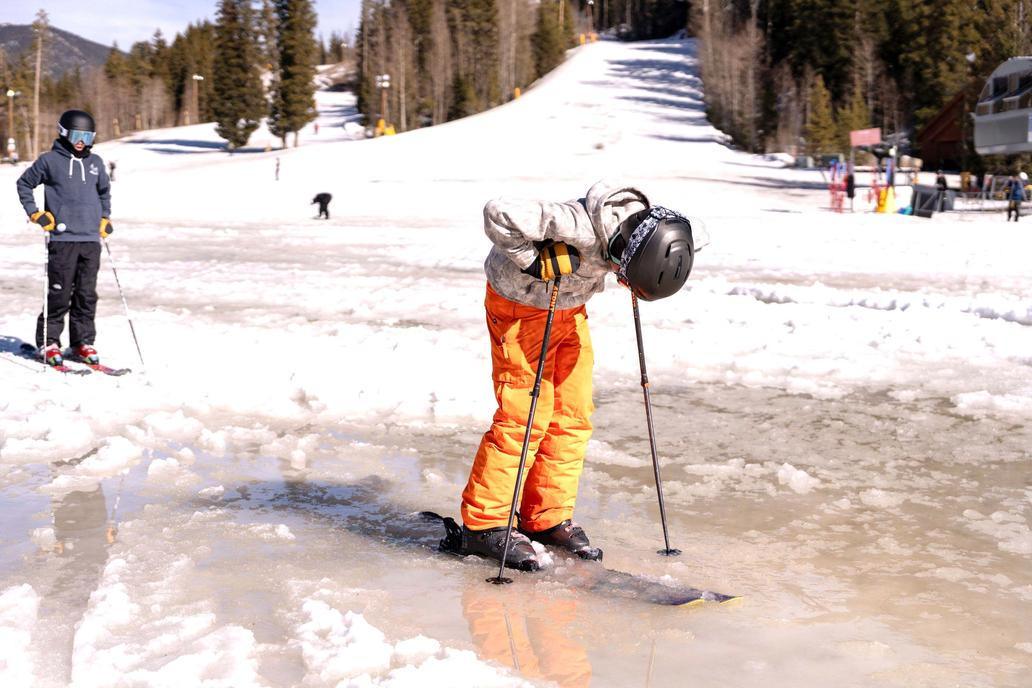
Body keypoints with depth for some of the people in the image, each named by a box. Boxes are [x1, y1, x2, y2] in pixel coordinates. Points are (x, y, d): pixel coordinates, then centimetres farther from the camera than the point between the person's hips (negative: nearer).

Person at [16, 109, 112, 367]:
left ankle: (83, 343, 14)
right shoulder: (50, 160, 1)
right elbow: (24, 183, 10)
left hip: (91, 239, 4)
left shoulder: (95, 162, 13)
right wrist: (35, 213, 1)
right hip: (63, 239, -4)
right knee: (60, 294, -4)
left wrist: (105, 218, 20)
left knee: (87, 294, 6)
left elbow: (105, 190, 30)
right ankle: (49, 343, 7)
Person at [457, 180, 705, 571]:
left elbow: (692, 234, 11)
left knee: (574, 414, 5)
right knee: (526, 416, -10)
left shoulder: (651, 226, -15)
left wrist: (630, 277, -2)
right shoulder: (580, 226, -38)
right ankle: (483, 525, -1)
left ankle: (548, 520, 16)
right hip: (520, 304, -7)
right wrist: (536, 262, -32)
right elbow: (498, 215, -37)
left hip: (570, 309, 7)